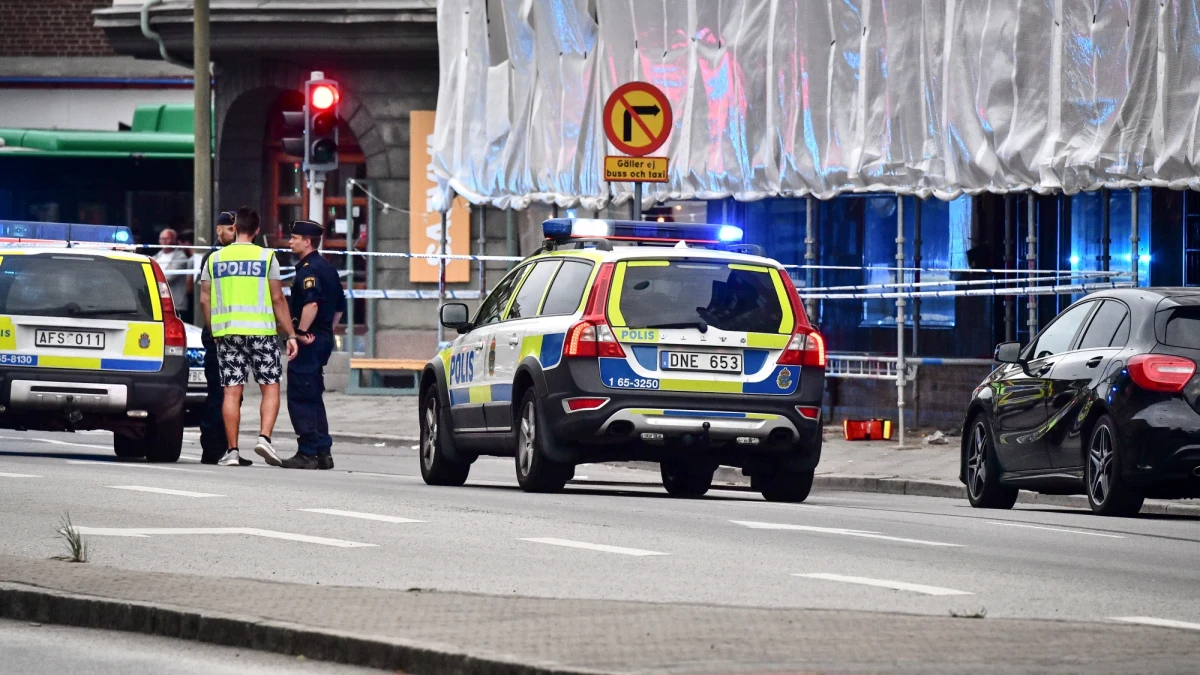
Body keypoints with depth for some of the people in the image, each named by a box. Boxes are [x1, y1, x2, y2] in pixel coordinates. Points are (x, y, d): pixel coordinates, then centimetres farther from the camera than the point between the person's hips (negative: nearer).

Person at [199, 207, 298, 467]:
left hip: (226, 331, 2)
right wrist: (291, 335, 2)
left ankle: (232, 450, 1)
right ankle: (264, 437, -13)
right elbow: (278, 299, -2)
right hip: (261, 330, -2)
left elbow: (205, 300, 7)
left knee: (231, 391, 3)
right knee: (270, 387, 5)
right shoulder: (266, 257, 0)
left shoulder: (215, 259, 7)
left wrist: (213, 330, 18)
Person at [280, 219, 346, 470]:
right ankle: (323, 452, 16)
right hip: (323, 337, 10)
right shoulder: (327, 268, 17)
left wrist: (301, 332, -22)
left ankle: (307, 453, -9)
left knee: (300, 397, -7)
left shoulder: (309, 269, -14)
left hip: (308, 340, -10)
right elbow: (340, 306, 23)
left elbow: (311, 303, -28)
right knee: (313, 397, 16)